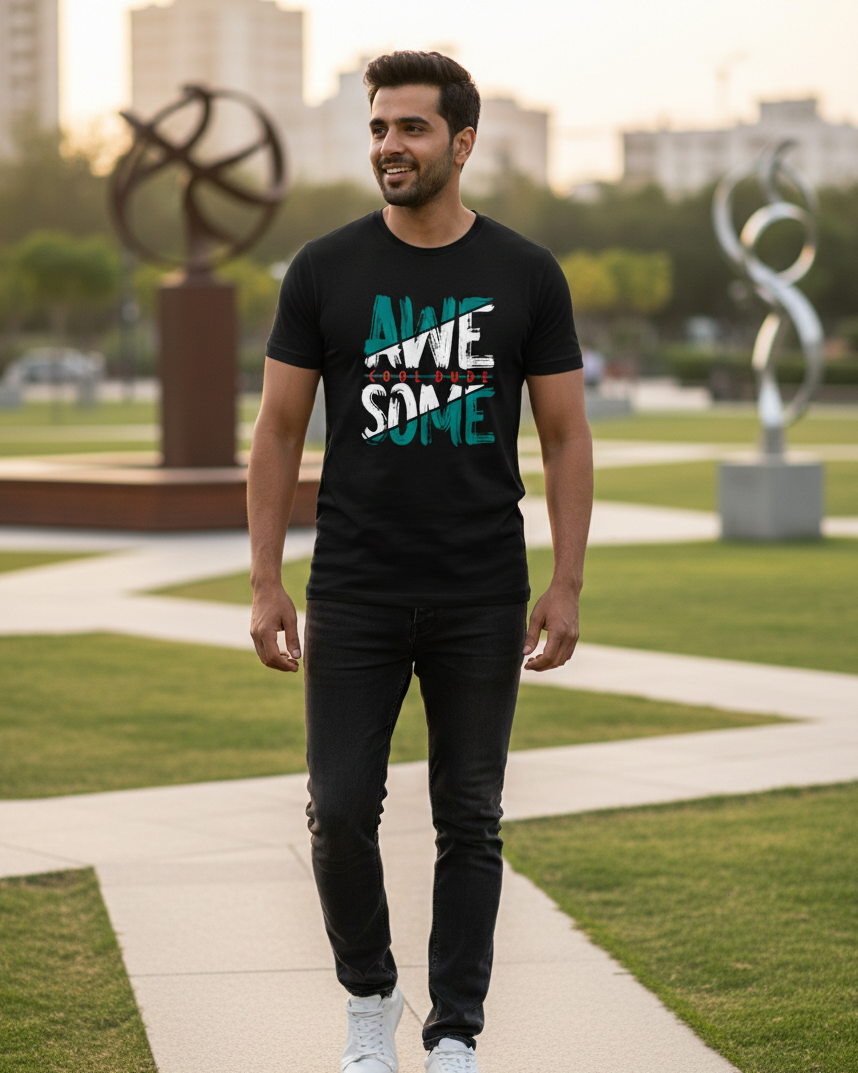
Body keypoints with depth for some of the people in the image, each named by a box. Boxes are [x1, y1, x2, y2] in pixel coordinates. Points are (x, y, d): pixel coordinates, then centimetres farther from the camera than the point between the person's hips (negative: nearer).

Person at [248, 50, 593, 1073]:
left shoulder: (524, 275, 0)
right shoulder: (325, 270, 0)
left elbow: (565, 436, 2)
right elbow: (280, 430, 3)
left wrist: (566, 586, -5)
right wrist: (265, 583, -2)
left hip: (481, 602, 0)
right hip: (354, 595, 0)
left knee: (470, 822, 5)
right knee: (341, 811, -1)